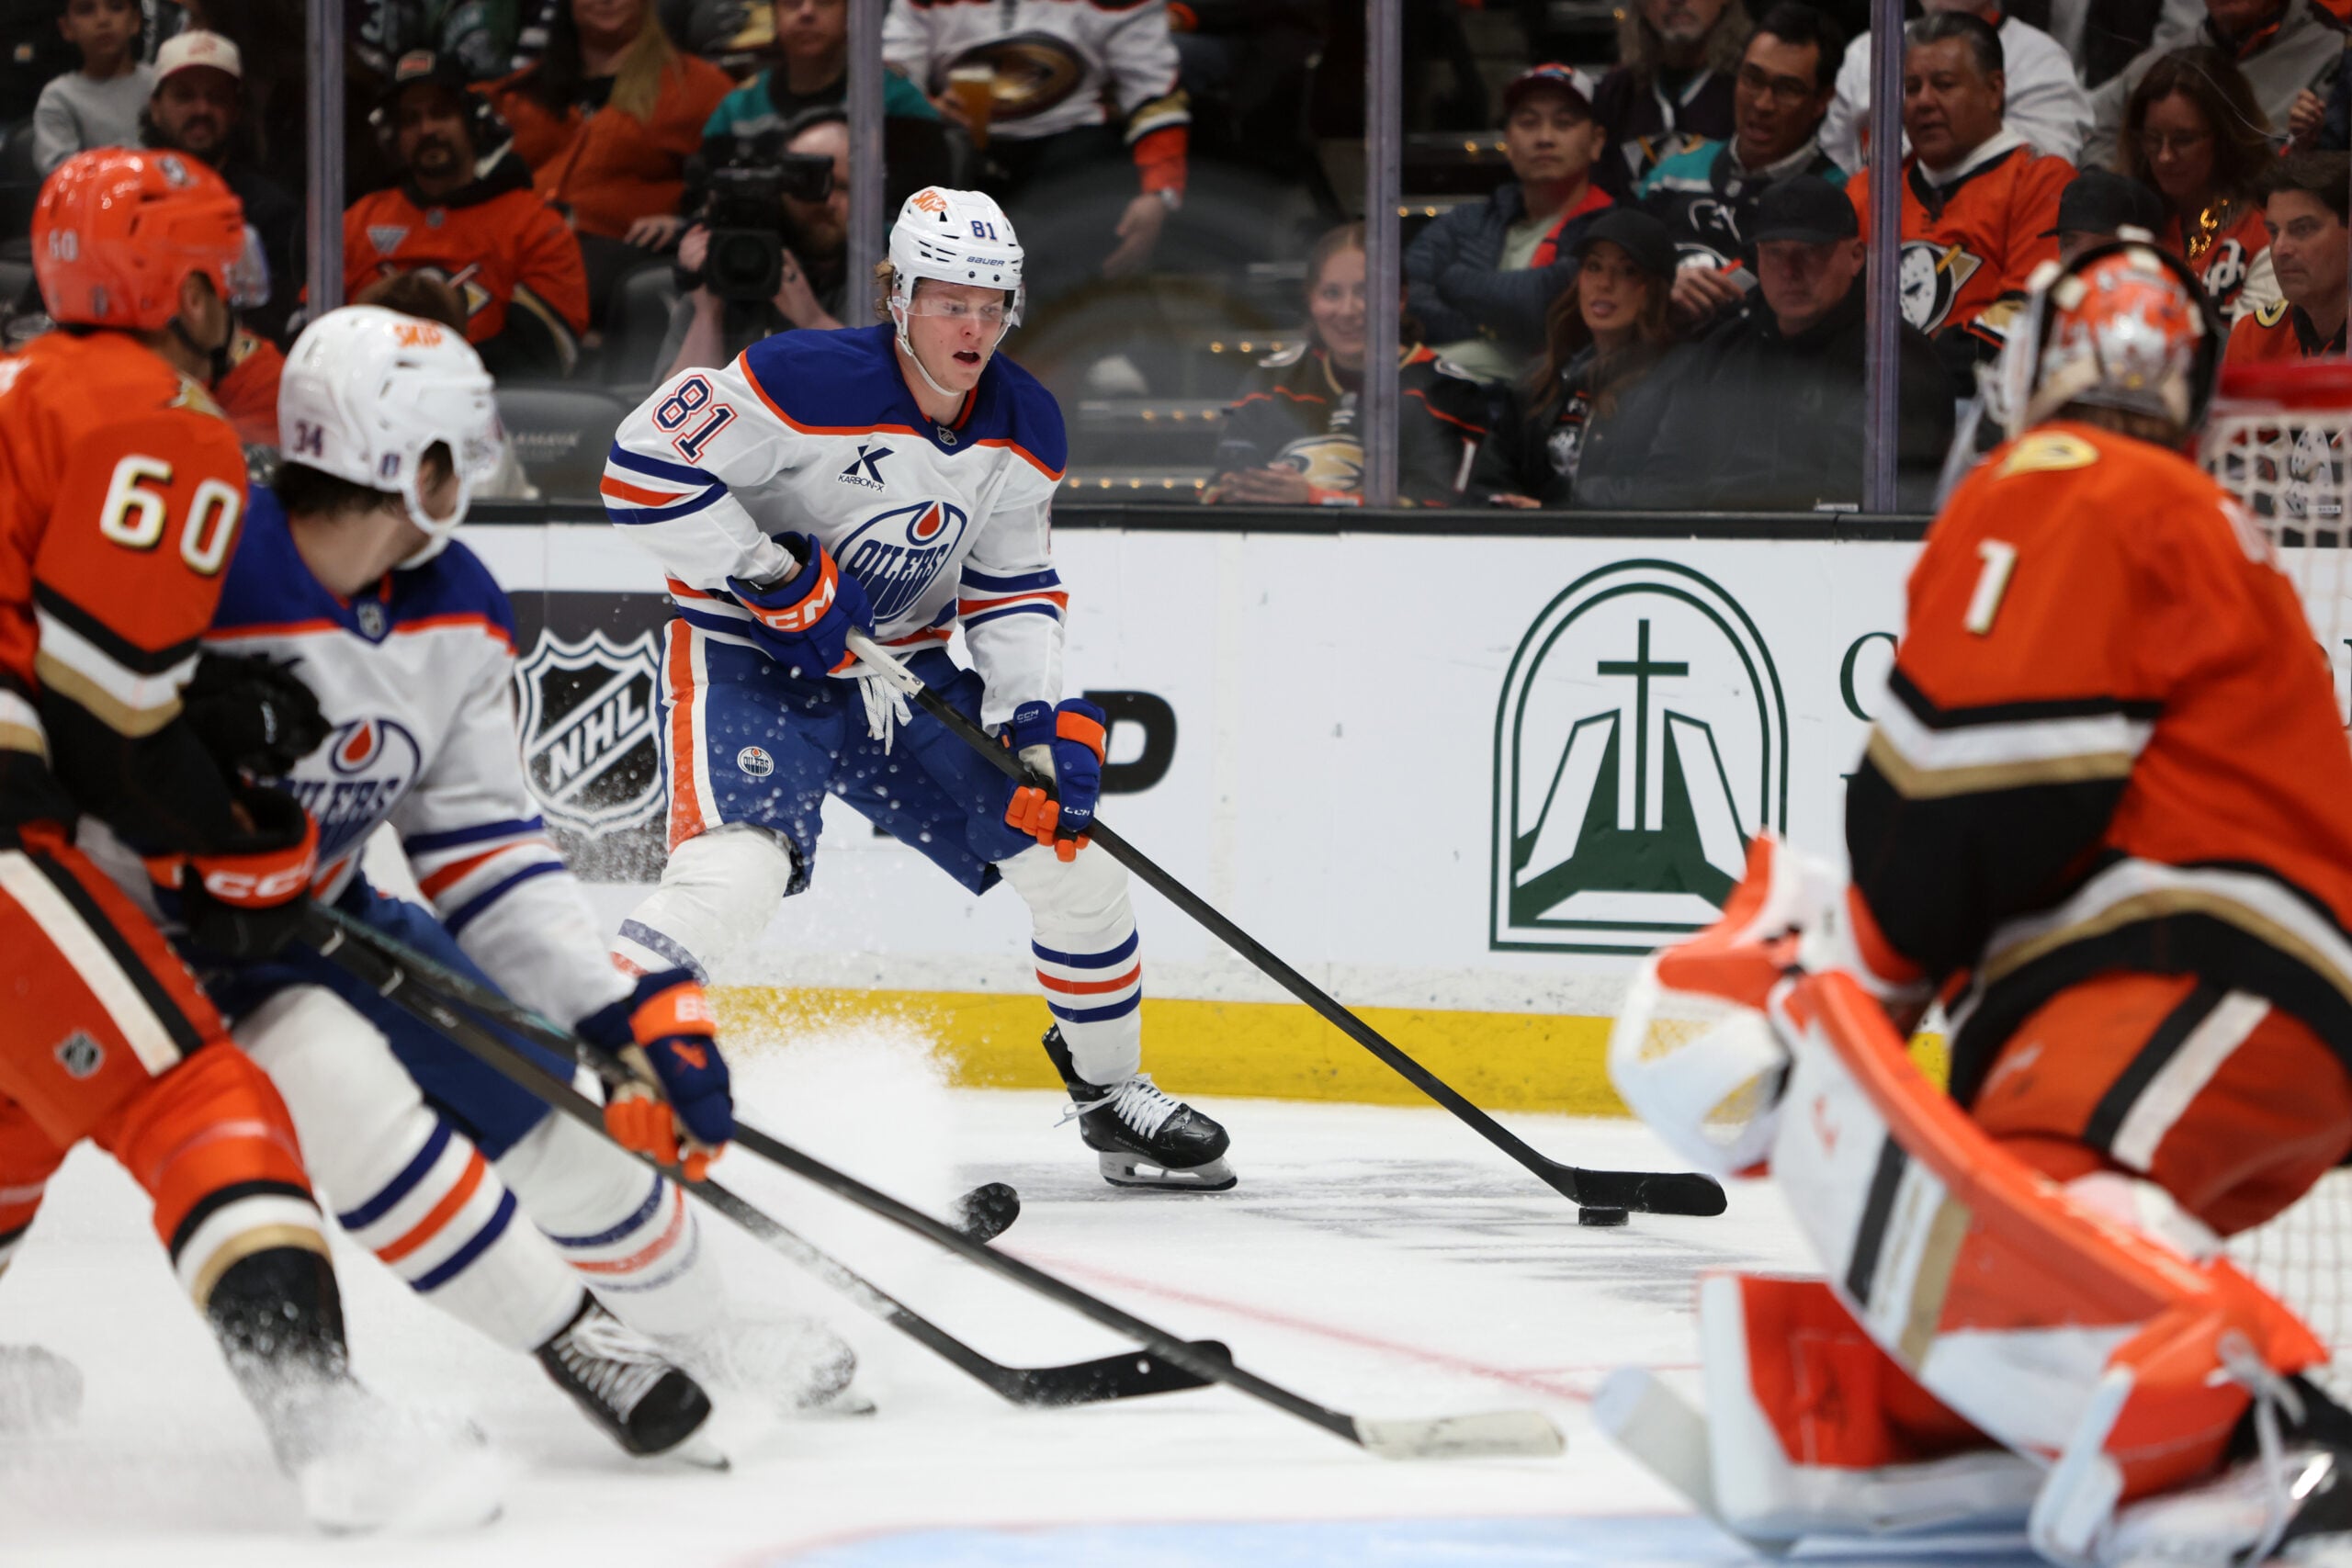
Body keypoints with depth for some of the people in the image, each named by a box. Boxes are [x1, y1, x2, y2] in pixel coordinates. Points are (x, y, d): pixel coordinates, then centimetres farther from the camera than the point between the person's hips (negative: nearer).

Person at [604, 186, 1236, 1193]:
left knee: (1073, 852, 4)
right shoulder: (810, 384, -24)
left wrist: (1044, 720, -8)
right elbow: (643, 472, -24)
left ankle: (1113, 1100, 23)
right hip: (752, 659, -7)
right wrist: (780, 580, -25)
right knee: (738, 870, -32)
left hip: (906, 672, 7)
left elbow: (1012, 588, 7)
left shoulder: (1025, 429, -3)